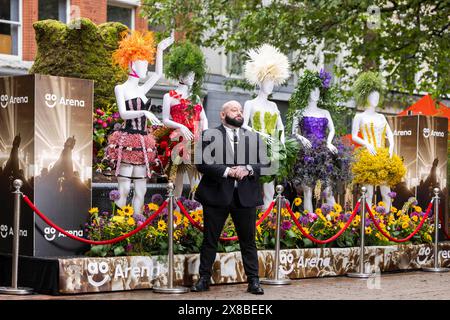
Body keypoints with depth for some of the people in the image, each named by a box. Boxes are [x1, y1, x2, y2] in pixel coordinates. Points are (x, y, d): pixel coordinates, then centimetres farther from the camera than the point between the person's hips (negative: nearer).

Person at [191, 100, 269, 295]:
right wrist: (227, 171, -16)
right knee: (210, 240, 5)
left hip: (245, 196, 2)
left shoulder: (255, 138, 13)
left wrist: (248, 169, -13)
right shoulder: (209, 135, 3)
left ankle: (253, 280, 11)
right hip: (216, 195, -2)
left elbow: (265, 164, 6)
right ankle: (204, 279, 14)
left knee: (248, 241, 5)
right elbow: (202, 163, -8)